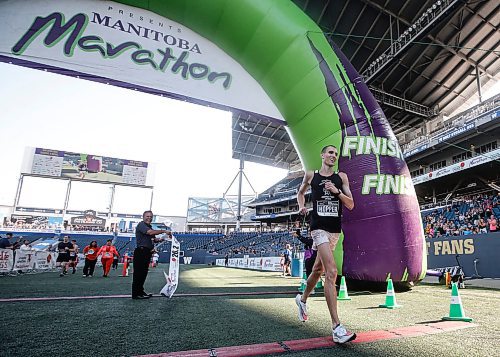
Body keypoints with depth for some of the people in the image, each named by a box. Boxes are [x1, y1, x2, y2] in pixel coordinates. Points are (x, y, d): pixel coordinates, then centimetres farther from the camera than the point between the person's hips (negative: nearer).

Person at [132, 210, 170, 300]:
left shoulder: (149, 227, 21)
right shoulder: (141, 224, -8)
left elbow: (153, 238, 24)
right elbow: (150, 232, -24)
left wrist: (159, 239, 2)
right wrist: (164, 231, -22)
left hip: (147, 252, 9)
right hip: (141, 251, -9)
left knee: (144, 273, 14)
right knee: (138, 273, -5)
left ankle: (140, 291, 23)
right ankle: (136, 294, 1)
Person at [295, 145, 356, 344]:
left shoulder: (341, 177, 8)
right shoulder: (311, 175, 4)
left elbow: (351, 205, 4)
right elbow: (301, 192, 23)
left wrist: (337, 191, -11)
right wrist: (301, 206, 5)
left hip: (335, 229, 4)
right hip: (319, 228, -4)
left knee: (319, 269, 18)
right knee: (331, 271, -19)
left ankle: (303, 299, 44)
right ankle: (336, 328, -16)